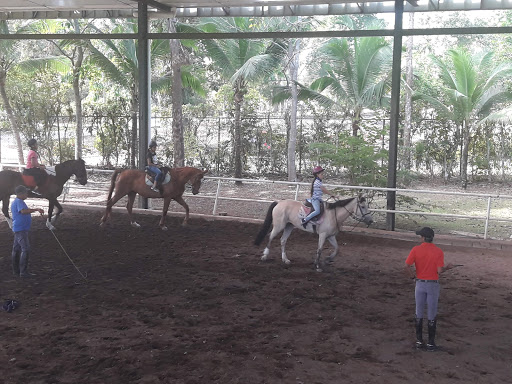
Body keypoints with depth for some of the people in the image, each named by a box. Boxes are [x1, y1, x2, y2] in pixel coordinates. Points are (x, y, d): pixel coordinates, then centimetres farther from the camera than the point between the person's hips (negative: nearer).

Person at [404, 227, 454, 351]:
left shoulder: (416, 249, -7)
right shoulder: (438, 251, -9)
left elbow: (407, 266, -14)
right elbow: (439, 270, -14)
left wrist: (413, 277, 2)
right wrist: (447, 267, 7)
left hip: (420, 284, 1)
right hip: (433, 285, -1)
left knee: (419, 314, 12)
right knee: (432, 315, 7)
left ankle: (419, 341, 17)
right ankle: (431, 343, 12)